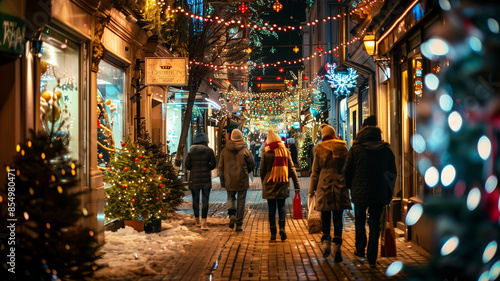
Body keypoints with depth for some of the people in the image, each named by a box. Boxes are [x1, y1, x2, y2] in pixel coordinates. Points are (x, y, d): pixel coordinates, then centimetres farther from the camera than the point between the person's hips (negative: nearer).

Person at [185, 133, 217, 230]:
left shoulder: (191, 151, 1)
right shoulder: (209, 151, -3)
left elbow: (187, 165, -2)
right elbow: (213, 164, -4)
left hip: (194, 178, 1)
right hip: (206, 178, -1)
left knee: (195, 199, 14)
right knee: (205, 200, -1)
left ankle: (197, 220, 27)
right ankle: (204, 223, -9)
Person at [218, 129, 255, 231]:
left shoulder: (224, 151, 1)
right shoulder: (245, 151, -6)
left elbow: (221, 167, 3)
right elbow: (252, 165, 3)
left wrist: (222, 181, 11)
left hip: (229, 181, 2)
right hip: (242, 181, -2)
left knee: (231, 197, 22)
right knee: (241, 202, 7)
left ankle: (232, 214, -5)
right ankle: (239, 225, 9)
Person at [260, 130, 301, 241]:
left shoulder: (266, 154, -6)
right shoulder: (286, 151, 0)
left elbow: (262, 171, 0)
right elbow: (291, 169, 1)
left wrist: (263, 184, 14)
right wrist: (296, 185, 2)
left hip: (269, 184, -2)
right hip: (283, 184, 2)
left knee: (272, 208, 4)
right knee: (281, 206, 13)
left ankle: (273, 233, 3)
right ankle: (282, 227, -8)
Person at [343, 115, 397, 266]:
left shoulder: (355, 149, -10)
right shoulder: (386, 149, -2)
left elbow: (347, 171, -6)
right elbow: (393, 173, 5)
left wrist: (350, 187, 12)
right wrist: (389, 193, 14)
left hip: (360, 193, -1)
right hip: (379, 194, 2)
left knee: (359, 221, 18)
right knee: (375, 224, 8)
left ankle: (360, 249, 29)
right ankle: (372, 258, 9)